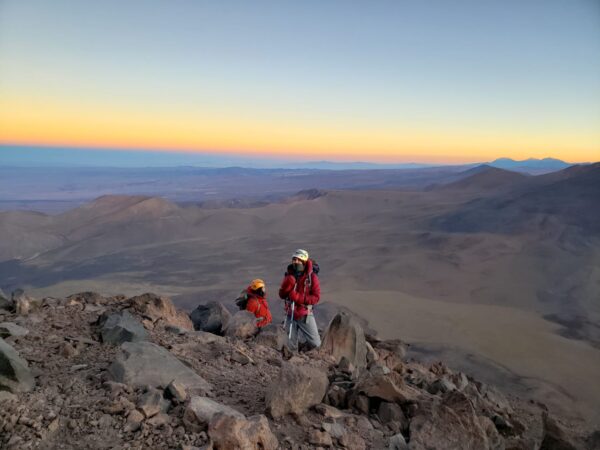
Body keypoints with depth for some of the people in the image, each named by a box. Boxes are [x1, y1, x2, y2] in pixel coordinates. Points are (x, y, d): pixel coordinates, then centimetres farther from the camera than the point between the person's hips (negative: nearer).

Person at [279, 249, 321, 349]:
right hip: (290, 315, 2)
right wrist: (288, 283, -21)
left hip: (305, 315, -2)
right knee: (291, 346, 7)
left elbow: (316, 297, -15)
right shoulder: (289, 275, -1)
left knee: (315, 344, 2)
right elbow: (282, 295, -2)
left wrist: (298, 297, -25)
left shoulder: (312, 276, -12)